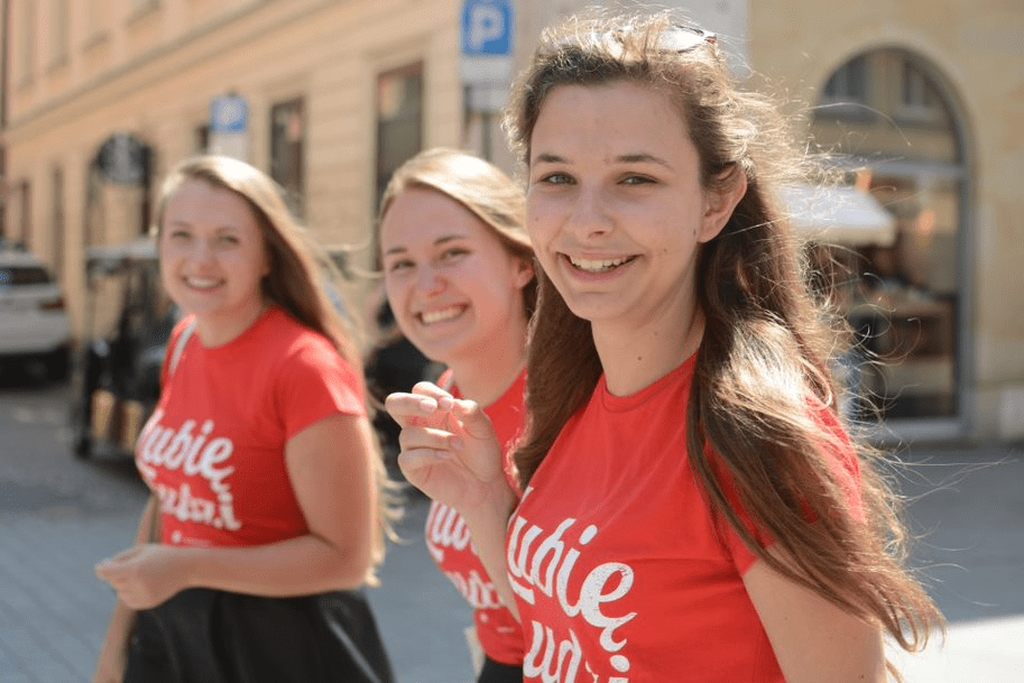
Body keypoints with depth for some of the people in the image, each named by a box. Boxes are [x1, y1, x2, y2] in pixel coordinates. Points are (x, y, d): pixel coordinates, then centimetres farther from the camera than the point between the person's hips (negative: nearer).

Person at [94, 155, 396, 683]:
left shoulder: (305, 366, -21)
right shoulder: (184, 342, 1)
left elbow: (346, 557, -19)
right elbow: (168, 494, 11)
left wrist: (187, 568, -23)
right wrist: (118, 638, 12)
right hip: (175, 632, 6)